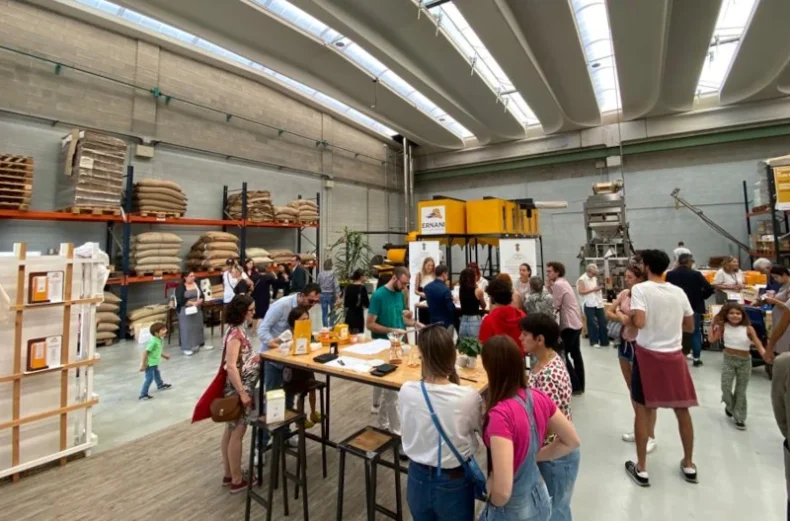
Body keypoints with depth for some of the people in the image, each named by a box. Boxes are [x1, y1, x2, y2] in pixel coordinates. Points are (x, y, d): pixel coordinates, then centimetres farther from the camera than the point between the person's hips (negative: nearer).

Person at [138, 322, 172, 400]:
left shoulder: (159, 339, -1)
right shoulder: (153, 341, -31)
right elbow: (145, 352, -28)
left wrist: (164, 356, 26)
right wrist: (143, 365, -24)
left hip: (154, 362, 11)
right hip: (149, 363, -11)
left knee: (156, 373, 29)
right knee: (149, 378, -3)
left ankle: (160, 385, 52)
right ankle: (143, 395, 8)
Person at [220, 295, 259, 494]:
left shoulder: (237, 330, 6)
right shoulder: (235, 334, -23)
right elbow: (231, 366, -27)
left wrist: (257, 357, 16)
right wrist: (242, 393, -25)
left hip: (239, 387, 9)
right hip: (238, 388, -9)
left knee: (230, 431, 18)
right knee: (237, 434, 3)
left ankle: (229, 474, 32)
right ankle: (237, 480, 18)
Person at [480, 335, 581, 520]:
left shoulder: (500, 414, -33)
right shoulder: (539, 398, -12)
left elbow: (502, 492, -32)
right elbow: (572, 441, 4)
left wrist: (492, 502, -11)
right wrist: (534, 456, 4)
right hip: (540, 499, 6)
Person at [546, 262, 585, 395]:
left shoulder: (557, 284, -16)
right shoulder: (564, 283, 14)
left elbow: (555, 307, -17)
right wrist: (550, 287, 3)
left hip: (569, 325, -10)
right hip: (576, 323, 10)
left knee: (562, 354, -2)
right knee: (575, 354, 14)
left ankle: (575, 386, 4)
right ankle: (580, 385, 23)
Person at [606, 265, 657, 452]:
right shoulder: (624, 293, 4)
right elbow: (608, 312, 4)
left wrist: (619, 313, -11)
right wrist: (622, 318, -14)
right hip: (624, 342, 8)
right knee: (632, 389, 18)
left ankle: (651, 437, 16)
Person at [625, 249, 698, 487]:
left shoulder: (640, 289, -11)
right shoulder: (679, 292, 4)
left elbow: (639, 323, -23)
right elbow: (690, 327, 12)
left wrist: (627, 317, -4)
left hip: (647, 354, -4)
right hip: (674, 355, 4)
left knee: (642, 410, 6)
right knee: (682, 410, 18)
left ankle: (641, 468, 15)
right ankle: (688, 465, 33)